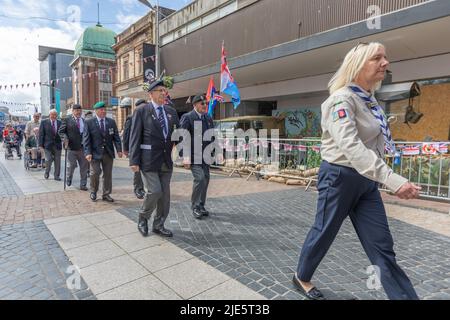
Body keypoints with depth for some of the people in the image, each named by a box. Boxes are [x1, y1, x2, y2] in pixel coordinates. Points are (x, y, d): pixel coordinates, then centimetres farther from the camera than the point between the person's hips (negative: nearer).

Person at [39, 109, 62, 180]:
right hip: (48, 145, -2)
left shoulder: (60, 122, 6)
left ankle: (56, 176, 15)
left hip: (57, 145, 2)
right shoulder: (44, 122, 2)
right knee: (48, 160, -2)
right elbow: (41, 134, 0)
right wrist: (41, 144, -5)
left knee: (57, 161, 4)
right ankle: (47, 172, 25)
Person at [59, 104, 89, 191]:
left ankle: (83, 185, 13)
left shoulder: (84, 121, 12)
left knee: (84, 167, 4)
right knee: (72, 165, 2)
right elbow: (61, 131, 2)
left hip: (83, 148, 3)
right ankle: (69, 178, 33)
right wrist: (65, 138, -16)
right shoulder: (67, 120, 1)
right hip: (72, 147, -3)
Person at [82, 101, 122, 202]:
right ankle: (93, 192, 22)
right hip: (95, 153, -3)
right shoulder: (89, 122, -1)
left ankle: (106, 194, 20)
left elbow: (116, 137, 5)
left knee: (108, 174, 7)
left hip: (108, 153, 3)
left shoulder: (111, 122, 7)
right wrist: (88, 153, -14)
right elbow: (86, 139, -5)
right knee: (95, 173, -3)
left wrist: (119, 150, -6)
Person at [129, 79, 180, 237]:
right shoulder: (141, 111, -3)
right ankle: (143, 219, 19)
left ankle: (158, 225, 26)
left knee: (165, 194, 8)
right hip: (148, 160, -5)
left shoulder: (171, 111, 11)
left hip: (166, 160, 5)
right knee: (154, 191, -9)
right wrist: (134, 161, -12)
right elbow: (135, 137, -6)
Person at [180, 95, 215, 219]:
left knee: (206, 179, 8)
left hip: (205, 155, 7)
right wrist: (185, 156, -19)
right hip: (193, 155, -6)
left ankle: (201, 206, 23)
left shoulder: (208, 118, 13)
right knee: (199, 178, -15)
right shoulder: (187, 117, -6)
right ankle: (195, 207, 2)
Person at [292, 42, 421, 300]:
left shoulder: (369, 99, 10)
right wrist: (393, 180, -41)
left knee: (383, 246, 9)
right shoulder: (342, 99, -18)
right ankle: (302, 278, 36)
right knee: (324, 234, 11)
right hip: (340, 177, -7)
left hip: (367, 180, 8)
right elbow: (350, 146, -34)